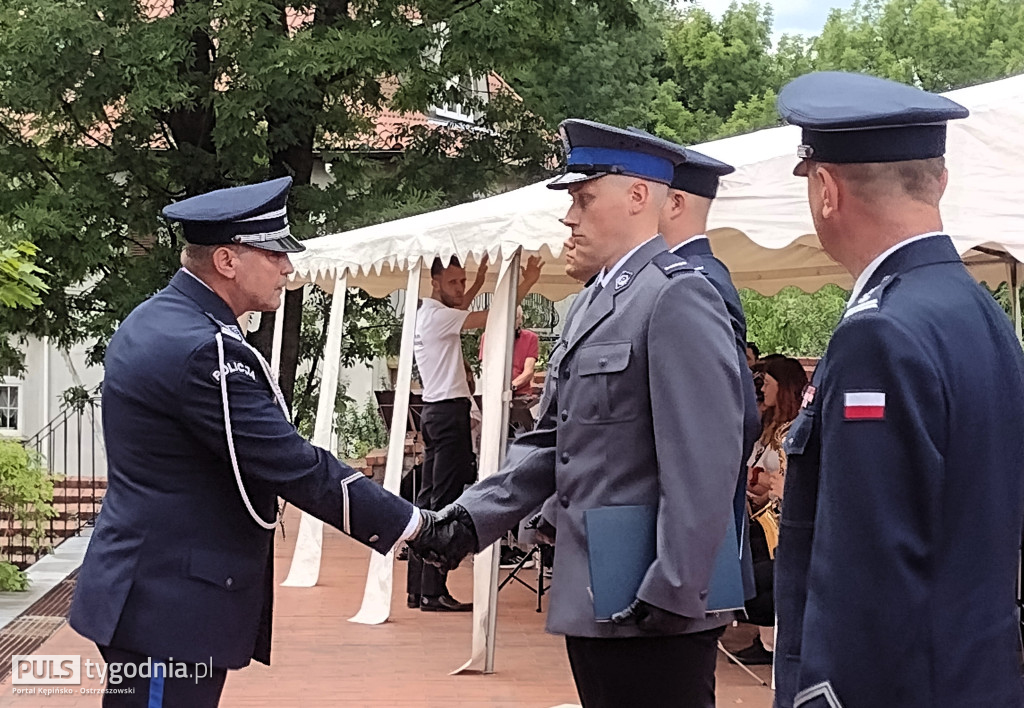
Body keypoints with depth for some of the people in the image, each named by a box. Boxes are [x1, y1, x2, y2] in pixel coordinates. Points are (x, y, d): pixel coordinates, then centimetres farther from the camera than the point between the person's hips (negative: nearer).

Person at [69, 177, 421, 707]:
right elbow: (293, 466, -21)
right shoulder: (203, 349, -21)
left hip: (145, 586, 10)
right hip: (170, 605, -10)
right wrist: (412, 525, -14)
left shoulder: (151, 321, 11)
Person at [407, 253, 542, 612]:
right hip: (449, 411, -11)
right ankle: (433, 591, -12)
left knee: (428, 498, 11)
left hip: (435, 411, 11)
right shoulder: (438, 315, -13)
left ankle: (416, 588, 13)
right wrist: (526, 284, -17)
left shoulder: (427, 314, 16)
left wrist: (477, 284, 35)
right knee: (445, 502, -10)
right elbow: (492, 317, -21)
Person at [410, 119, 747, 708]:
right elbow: (551, 443, 16)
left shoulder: (679, 296, -13)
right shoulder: (590, 306, 16)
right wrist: (471, 518, 5)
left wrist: (674, 595, -21)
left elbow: (705, 463, -20)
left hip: (653, 612, -9)